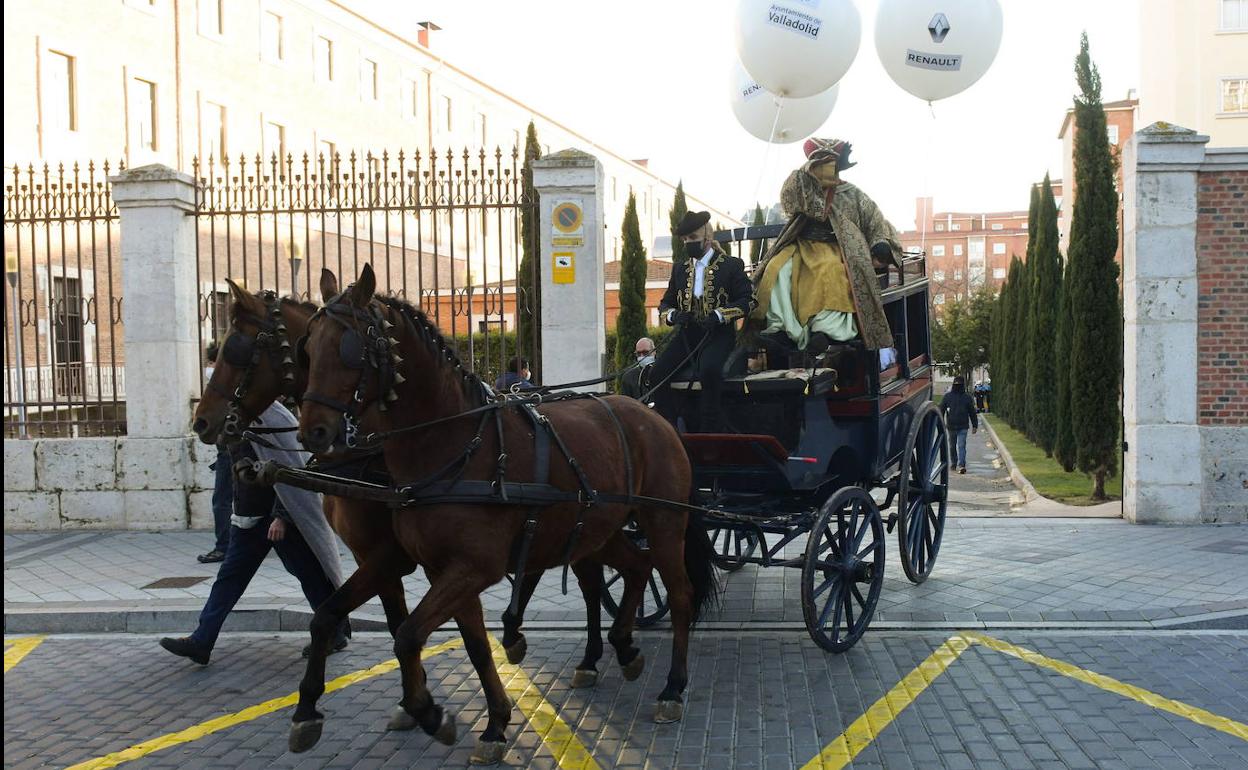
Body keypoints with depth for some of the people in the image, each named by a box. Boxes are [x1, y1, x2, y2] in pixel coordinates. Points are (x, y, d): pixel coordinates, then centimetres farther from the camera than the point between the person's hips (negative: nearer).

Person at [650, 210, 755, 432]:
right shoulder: (680, 269, 20)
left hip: (718, 333, -4)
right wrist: (673, 315, -3)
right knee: (657, 374, -20)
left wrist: (719, 314, -18)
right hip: (687, 334, 5)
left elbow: (747, 300, -3)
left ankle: (709, 431, -24)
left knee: (709, 370, -36)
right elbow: (665, 303, 22)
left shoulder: (732, 266, 5)